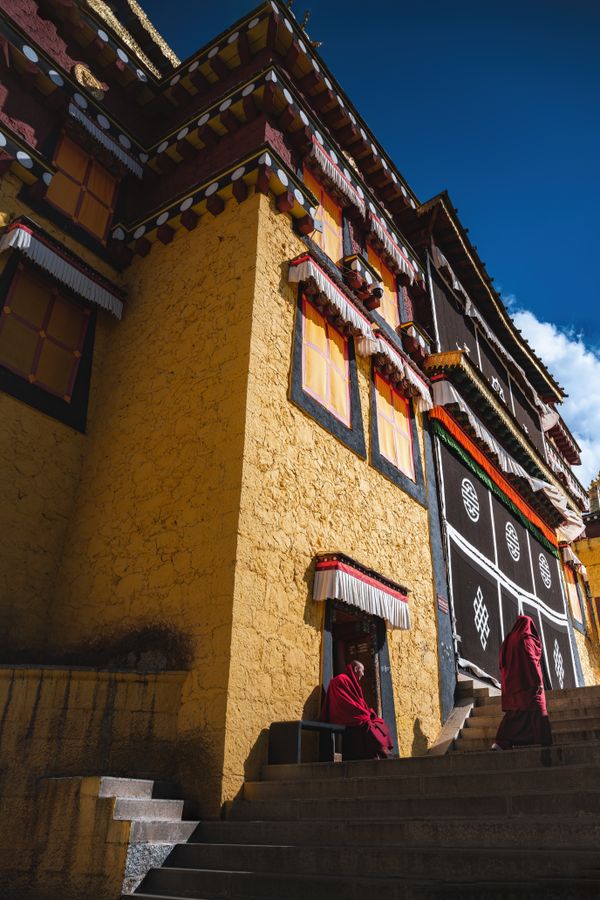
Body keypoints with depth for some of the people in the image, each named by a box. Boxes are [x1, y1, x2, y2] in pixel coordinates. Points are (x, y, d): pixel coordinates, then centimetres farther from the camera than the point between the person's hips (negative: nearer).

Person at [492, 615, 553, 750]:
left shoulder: (509, 640, 13)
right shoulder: (526, 640, -7)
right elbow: (531, 661, -16)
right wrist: (538, 681, -16)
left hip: (511, 683, 7)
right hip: (527, 683, -7)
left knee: (514, 712, 8)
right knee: (537, 712, 0)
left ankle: (501, 743, -2)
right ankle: (544, 744, -4)